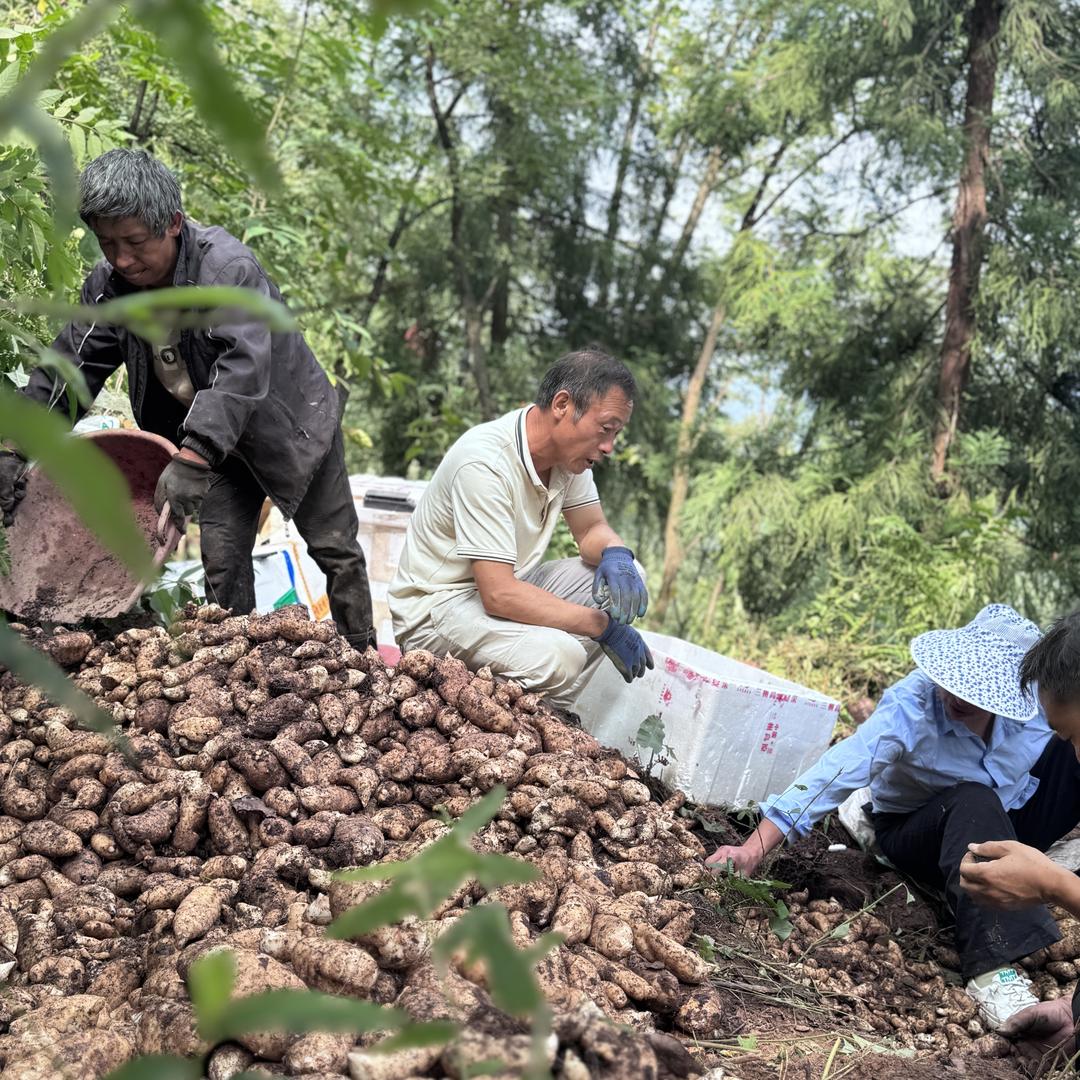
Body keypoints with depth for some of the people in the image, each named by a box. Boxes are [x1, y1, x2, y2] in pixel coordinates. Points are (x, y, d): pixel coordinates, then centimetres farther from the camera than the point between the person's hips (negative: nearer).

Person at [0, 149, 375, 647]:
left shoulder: (231, 267, -32)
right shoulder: (107, 285, -12)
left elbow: (242, 369, -44)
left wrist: (192, 458, -53)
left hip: (291, 423, -4)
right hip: (216, 440, 5)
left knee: (336, 551, 5)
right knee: (221, 561, 0)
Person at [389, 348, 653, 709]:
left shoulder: (567, 448, -2)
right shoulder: (485, 462, -27)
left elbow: (592, 530, 11)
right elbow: (499, 596, -30)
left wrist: (615, 554, -15)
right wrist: (604, 626, -24)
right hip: (436, 607, -9)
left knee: (623, 578, -4)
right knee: (557, 656, -33)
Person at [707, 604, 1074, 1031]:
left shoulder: (1033, 697, -19)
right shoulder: (910, 706, -29)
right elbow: (839, 772, -38)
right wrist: (754, 849, -45)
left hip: (1005, 826, 4)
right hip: (914, 835, -4)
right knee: (975, 800, -39)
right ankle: (992, 969, -43)